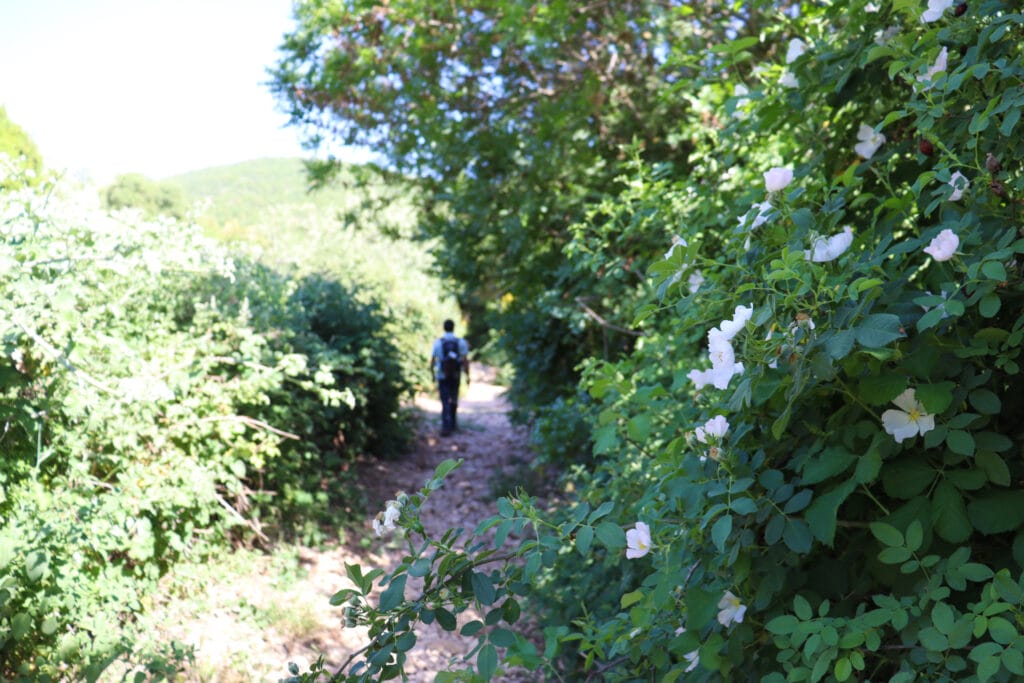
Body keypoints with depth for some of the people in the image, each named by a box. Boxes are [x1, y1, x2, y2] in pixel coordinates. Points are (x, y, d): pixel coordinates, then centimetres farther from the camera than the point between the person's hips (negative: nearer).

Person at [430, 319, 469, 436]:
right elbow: (465, 360, -7)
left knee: (445, 401, -2)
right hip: (456, 376, 1)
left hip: (442, 376, -1)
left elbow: (432, 360, 1)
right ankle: (453, 423, 29)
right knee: (454, 400, 18)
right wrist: (467, 376, -1)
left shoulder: (437, 342, -4)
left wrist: (432, 373, 16)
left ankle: (446, 427, -13)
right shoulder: (461, 342, -3)